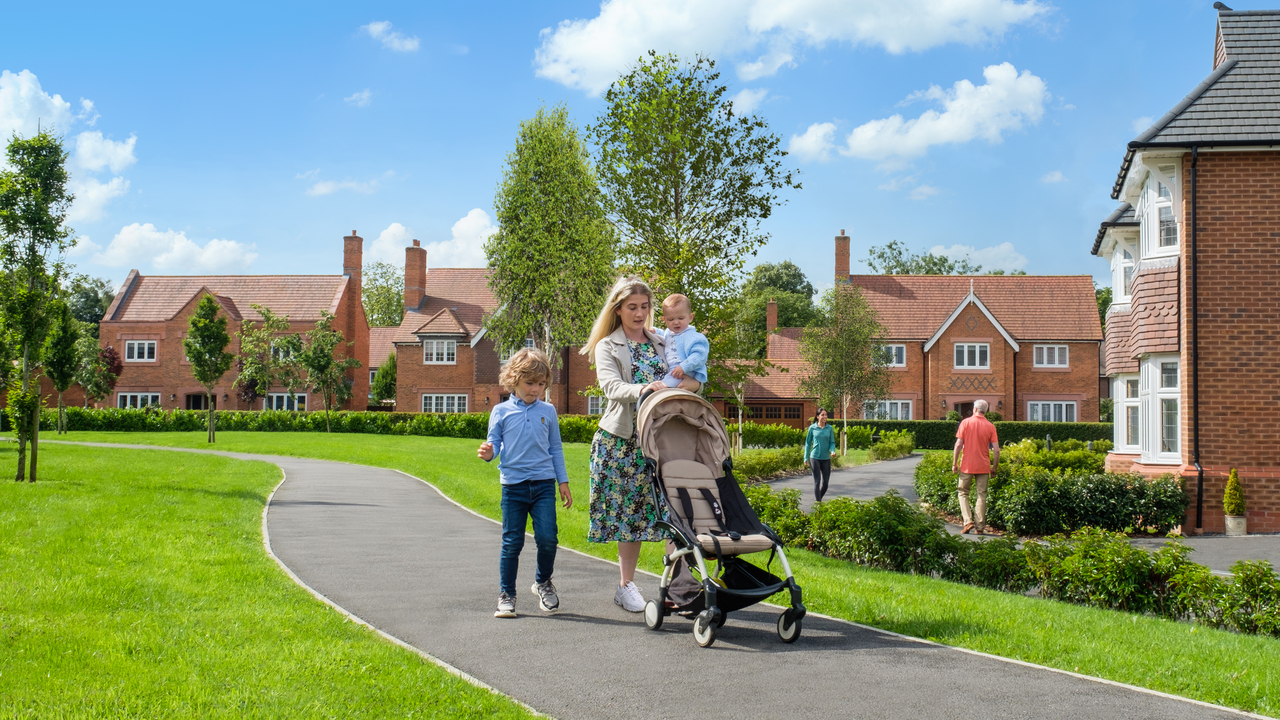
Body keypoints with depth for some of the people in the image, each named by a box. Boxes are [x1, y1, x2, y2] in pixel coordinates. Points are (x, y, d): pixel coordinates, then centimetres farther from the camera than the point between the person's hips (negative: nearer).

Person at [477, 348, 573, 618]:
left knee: (547, 538, -9)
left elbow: (555, 448, 14)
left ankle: (543, 582, 17)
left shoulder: (548, 411, 9)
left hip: (544, 483, 1)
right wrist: (488, 453, -19)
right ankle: (506, 595, 14)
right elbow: (494, 443, 5)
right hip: (513, 485, -1)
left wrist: (563, 481, 12)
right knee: (512, 543, 2)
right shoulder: (501, 411, 3)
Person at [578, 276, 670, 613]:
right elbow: (611, 386, -15)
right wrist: (641, 390, -35)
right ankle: (626, 585, 9)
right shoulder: (607, 347, 2)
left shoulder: (661, 343, 15)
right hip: (624, 439, -3)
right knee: (629, 509, 0)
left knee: (672, 507, -3)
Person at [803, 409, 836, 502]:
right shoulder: (812, 428, -1)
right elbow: (808, 443, 6)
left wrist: (832, 451, -15)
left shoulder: (829, 428, 4)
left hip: (826, 458, 3)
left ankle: (819, 498, 30)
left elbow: (832, 442, 7)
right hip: (815, 458, -3)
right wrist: (806, 458, 4)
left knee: (825, 482, 7)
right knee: (817, 481, -6)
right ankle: (818, 502, -2)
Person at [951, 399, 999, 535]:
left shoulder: (966, 422, -4)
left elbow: (958, 444, -8)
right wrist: (994, 467, 7)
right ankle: (980, 526, 5)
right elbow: (996, 450, -4)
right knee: (982, 496, 7)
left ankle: (968, 521, -4)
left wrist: (954, 463, 0)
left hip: (967, 466, -1)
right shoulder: (990, 426, 0)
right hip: (983, 467, 1)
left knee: (963, 493, 11)